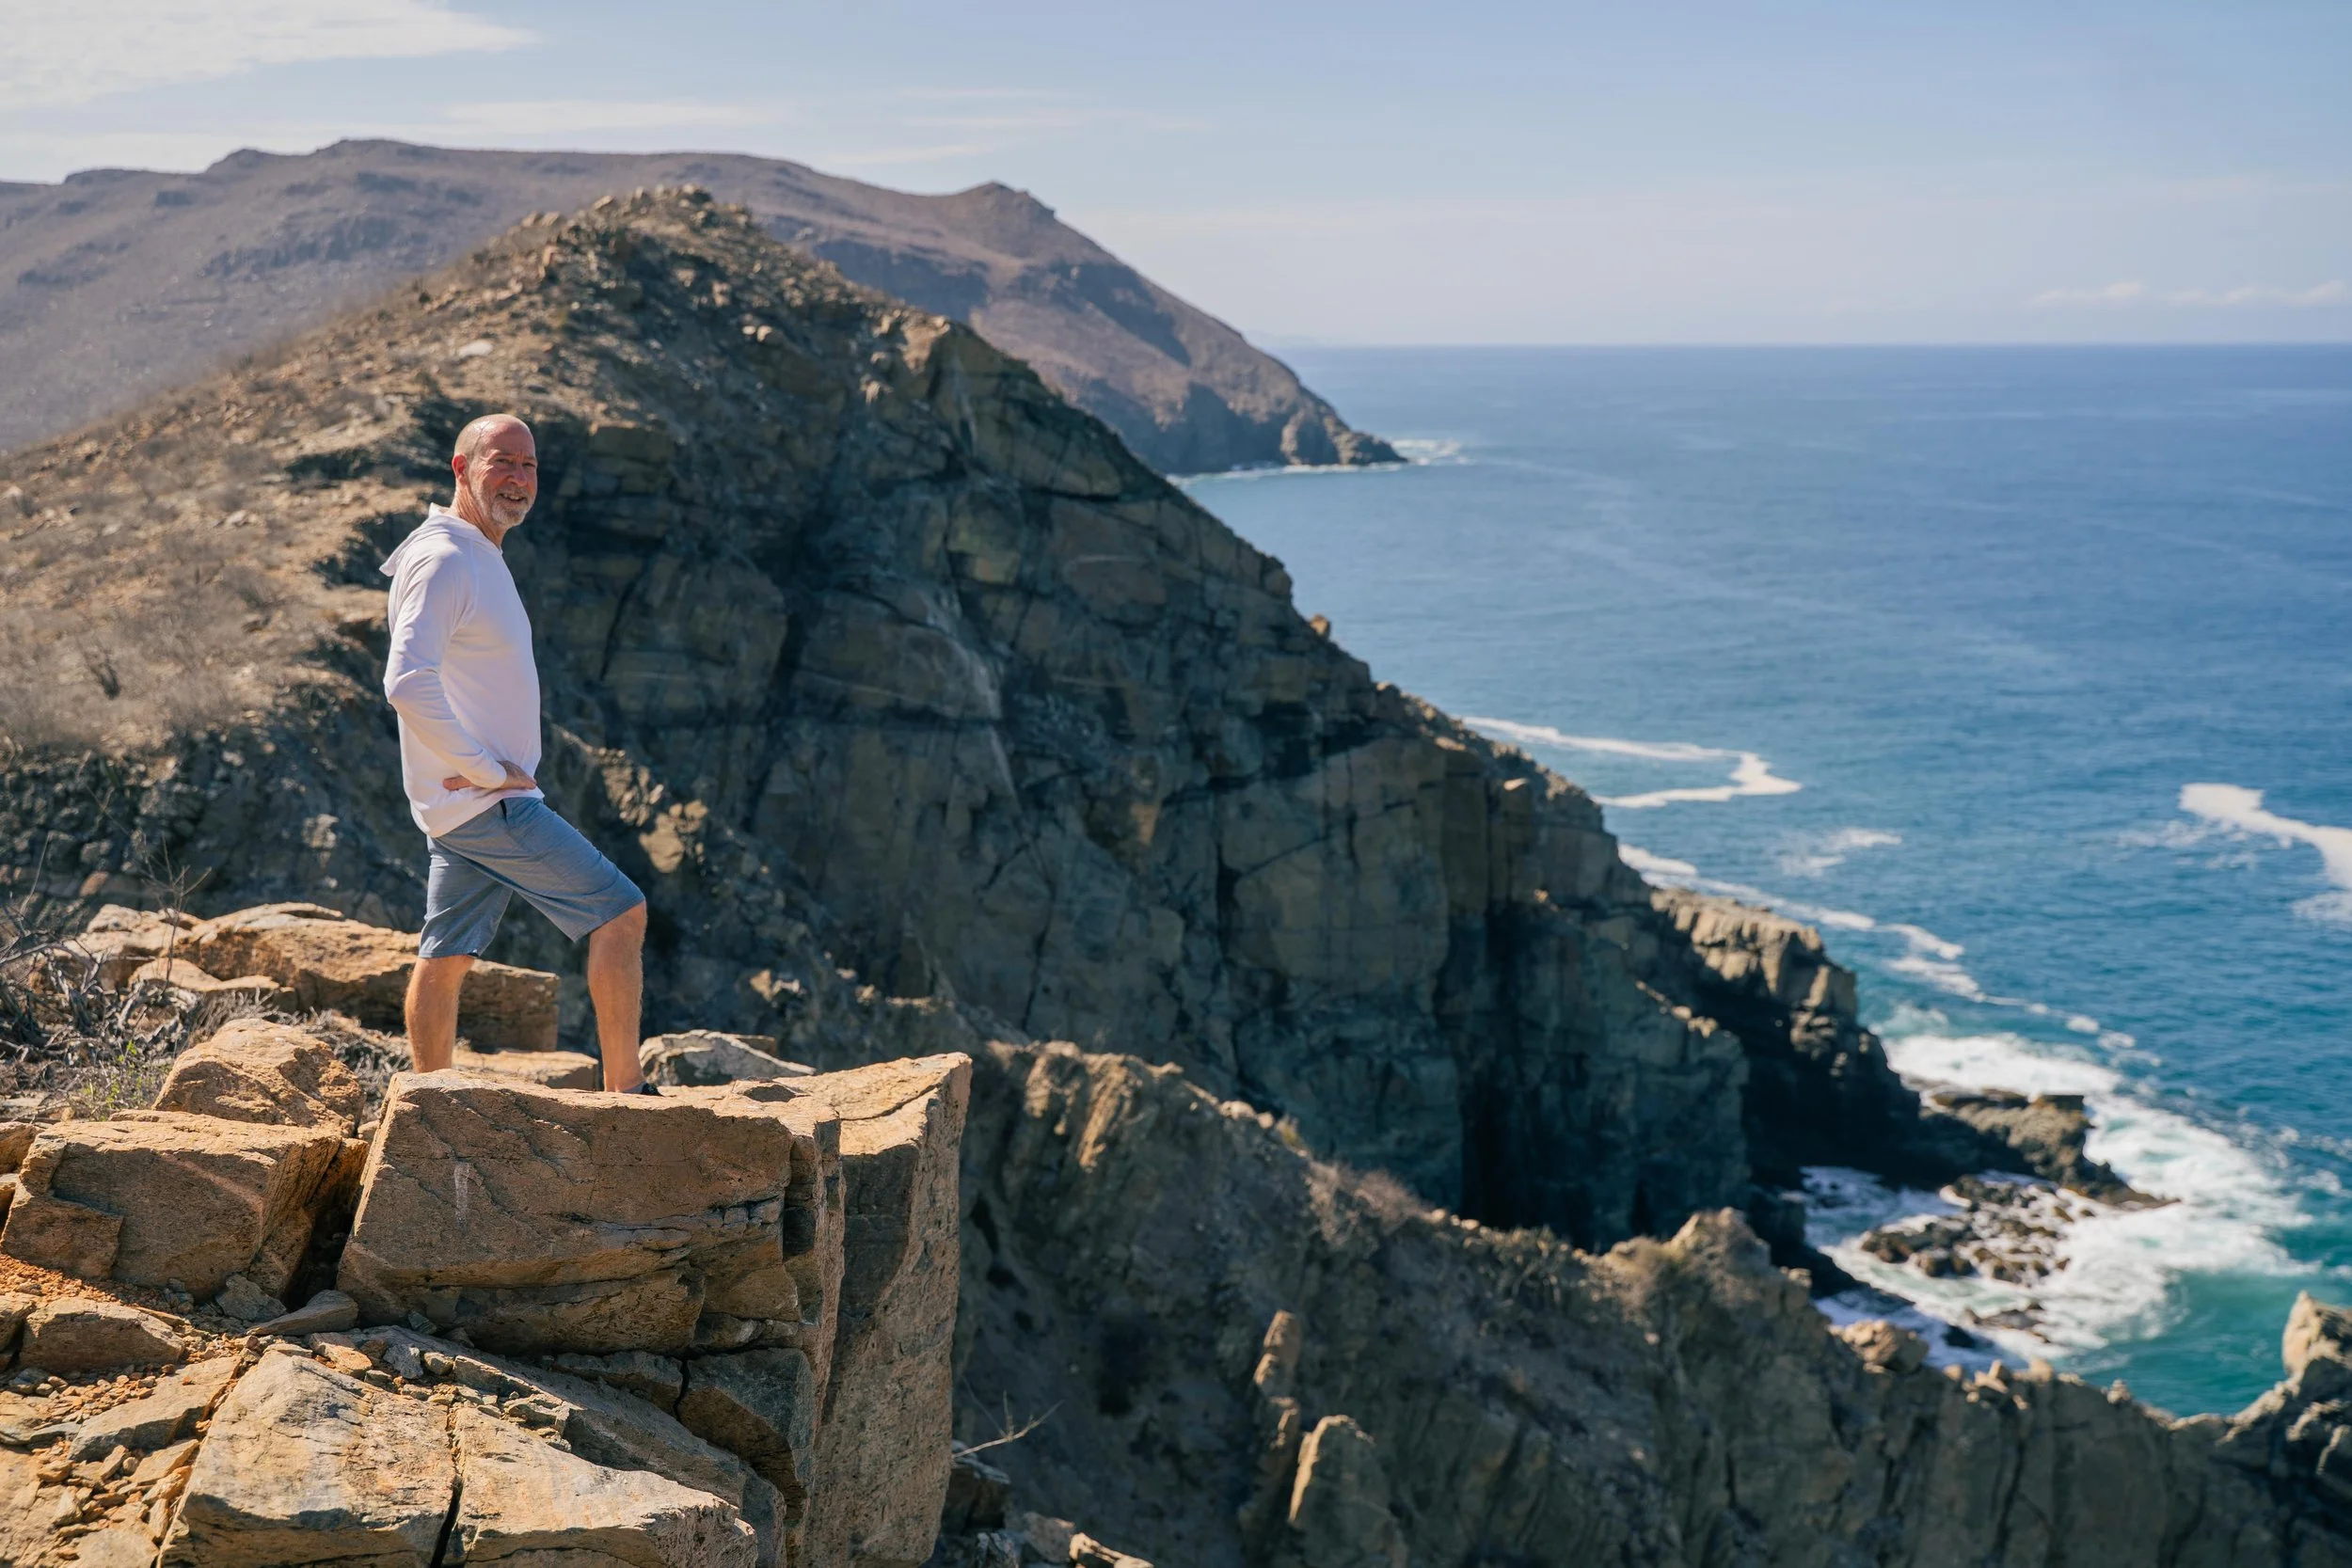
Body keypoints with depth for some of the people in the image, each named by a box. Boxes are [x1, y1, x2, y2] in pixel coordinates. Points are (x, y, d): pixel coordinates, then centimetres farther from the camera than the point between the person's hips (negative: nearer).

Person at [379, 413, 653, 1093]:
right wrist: (488, 769, -20)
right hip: (489, 804, -10)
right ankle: (626, 1094, -4)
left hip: (464, 804, 10)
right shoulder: (443, 560, -16)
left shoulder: (482, 558, 17)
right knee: (621, 911, -7)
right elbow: (407, 683, -27)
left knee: (446, 955, 11)